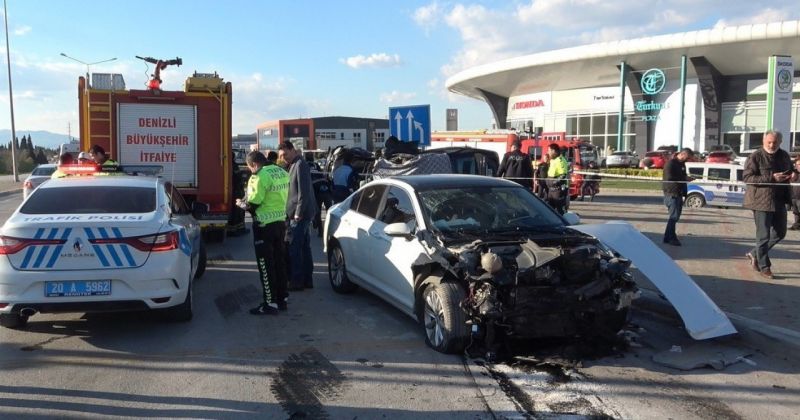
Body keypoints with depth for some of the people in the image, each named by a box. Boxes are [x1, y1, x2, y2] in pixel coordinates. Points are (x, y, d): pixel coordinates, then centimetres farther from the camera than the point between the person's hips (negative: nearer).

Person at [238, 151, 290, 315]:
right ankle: (281, 299, 23)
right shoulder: (282, 172, 8)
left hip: (264, 225, -8)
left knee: (266, 265, 0)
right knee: (278, 262, 15)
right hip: (280, 222, 8)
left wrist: (241, 203, 5)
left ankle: (271, 303, 4)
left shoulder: (260, 177, -17)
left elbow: (252, 204, -17)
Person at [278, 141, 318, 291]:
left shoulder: (300, 165, -14)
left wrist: (298, 213, -19)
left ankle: (296, 281, 1)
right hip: (302, 213, 10)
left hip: (300, 214, -10)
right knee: (304, 247, 13)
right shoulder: (294, 165, 17)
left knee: (293, 248, -5)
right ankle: (307, 280, 19)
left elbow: (303, 191, -19)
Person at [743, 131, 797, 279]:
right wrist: (771, 178, -25)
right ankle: (764, 267, 11)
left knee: (780, 233, 15)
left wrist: (793, 175, -1)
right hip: (761, 201, -7)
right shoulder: (756, 157, -10)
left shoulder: (784, 156, 9)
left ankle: (754, 254, 30)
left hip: (780, 201, 7)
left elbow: (791, 171, 25)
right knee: (763, 235, -1)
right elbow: (747, 178, -17)